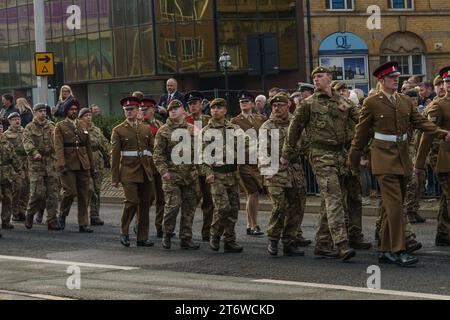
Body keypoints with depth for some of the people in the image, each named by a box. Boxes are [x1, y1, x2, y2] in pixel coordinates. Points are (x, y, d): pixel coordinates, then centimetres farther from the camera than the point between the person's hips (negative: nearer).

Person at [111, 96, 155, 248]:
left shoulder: (146, 129, 14)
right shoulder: (118, 130, 3)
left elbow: (153, 150, 17)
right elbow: (114, 155, 1)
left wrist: (154, 170, 9)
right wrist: (115, 178, -3)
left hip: (146, 173, 4)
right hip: (129, 172, -4)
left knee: (145, 205, 4)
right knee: (132, 201, -17)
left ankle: (143, 238, 11)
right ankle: (124, 232, 2)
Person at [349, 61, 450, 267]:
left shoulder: (405, 102, 12)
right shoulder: (372, 103, -4)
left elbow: (421, 121, 6)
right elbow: (361, 134, 2)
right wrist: (354, 160, 8)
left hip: (402, 158, 6)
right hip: (384, 158, -6)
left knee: (392, 206, 9)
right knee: (395, 204, -13)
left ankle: (385, 251, 15)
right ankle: (399, 251, -13)